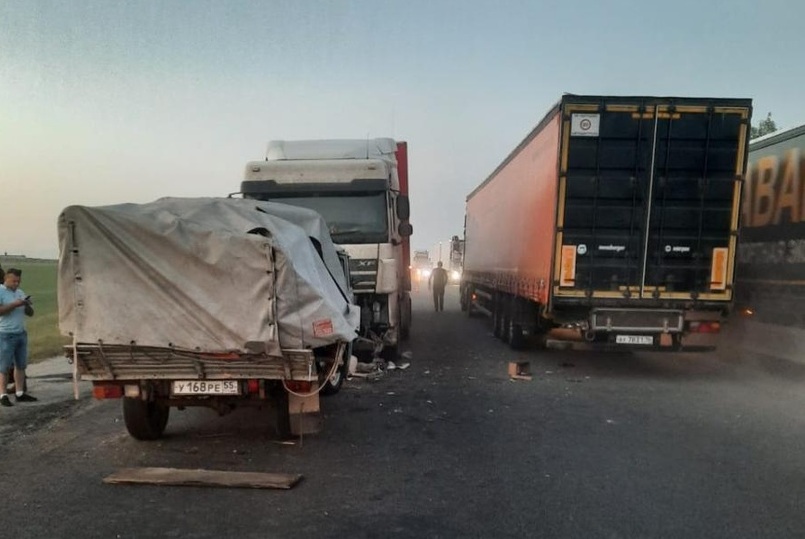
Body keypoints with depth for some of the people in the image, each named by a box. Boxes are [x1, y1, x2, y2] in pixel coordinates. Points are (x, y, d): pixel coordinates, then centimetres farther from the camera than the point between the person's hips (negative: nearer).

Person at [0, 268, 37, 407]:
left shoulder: (20, 292, 13)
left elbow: (30, 313, 13)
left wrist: (27, 305, -6)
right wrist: (15, 304, -23)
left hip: (21, 334, 7)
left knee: (21, 365, 8)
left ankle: (19, 393, 14)